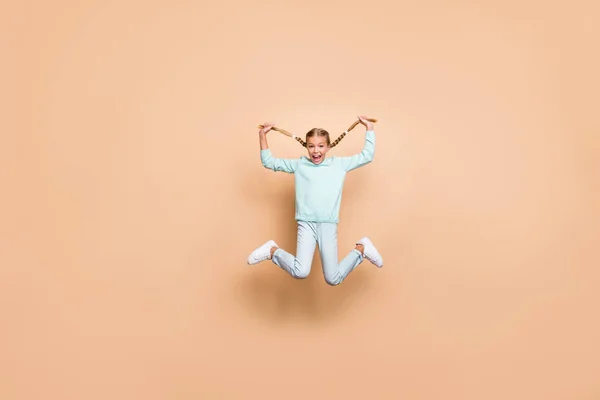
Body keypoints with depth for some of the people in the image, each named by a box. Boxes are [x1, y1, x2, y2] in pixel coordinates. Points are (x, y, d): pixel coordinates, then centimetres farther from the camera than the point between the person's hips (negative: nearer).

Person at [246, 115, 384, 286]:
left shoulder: (339, 164, 10)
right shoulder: (299, 164, 8)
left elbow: (367, 156, 15)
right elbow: (269, 162, 13)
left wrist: (369, 127, 16)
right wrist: (262, 135, 9)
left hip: (329, 226, 1)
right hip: (306, 224, -1)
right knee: (300, 272, -22)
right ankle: (272, 251, 5)